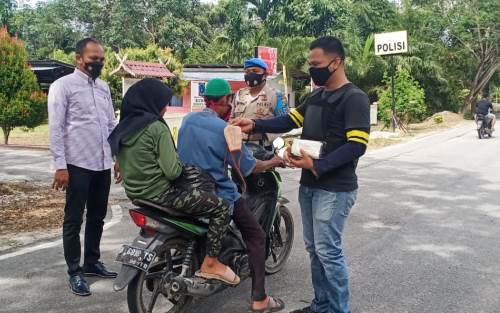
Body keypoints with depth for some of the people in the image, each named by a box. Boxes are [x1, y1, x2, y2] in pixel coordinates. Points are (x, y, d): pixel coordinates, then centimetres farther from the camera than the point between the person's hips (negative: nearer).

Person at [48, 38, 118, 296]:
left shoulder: (104, 87, 14)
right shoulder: (63, 86, -5)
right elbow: (55, 128, -10)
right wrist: (60, 166, -16)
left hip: (103, 164, 7)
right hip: (77, 165, -6)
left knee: (97, 217, 15)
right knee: (74, 220, 3)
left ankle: (92, 262, 29)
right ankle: (74, 272, 12)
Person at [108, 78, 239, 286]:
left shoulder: (124, 126, 8)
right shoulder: (156, 128, -17)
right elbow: (172, 172, -20)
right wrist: (179, 163, 2)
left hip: (135, 192, 9)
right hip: (159, 194, -9)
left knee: (195, 194, 33)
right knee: (220, 207, -4)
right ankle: (210, 263, -3)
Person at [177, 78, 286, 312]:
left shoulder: (187, 120, 2)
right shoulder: (225, 129, -18)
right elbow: (248, 168, -11)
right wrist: (274, 162, 6)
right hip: (219, 196, -7)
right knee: (257, 237, 3)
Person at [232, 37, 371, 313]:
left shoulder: (354, 98, -12)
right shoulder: (316, 96, 15)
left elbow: (357, 145, -20)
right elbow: (289, 121, 15)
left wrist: (317, 166, -25)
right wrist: (254, 125, 1)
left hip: (334, 189, -8)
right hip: (309, 185, 8)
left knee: (328, 251, -5)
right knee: (314, 249, 14)